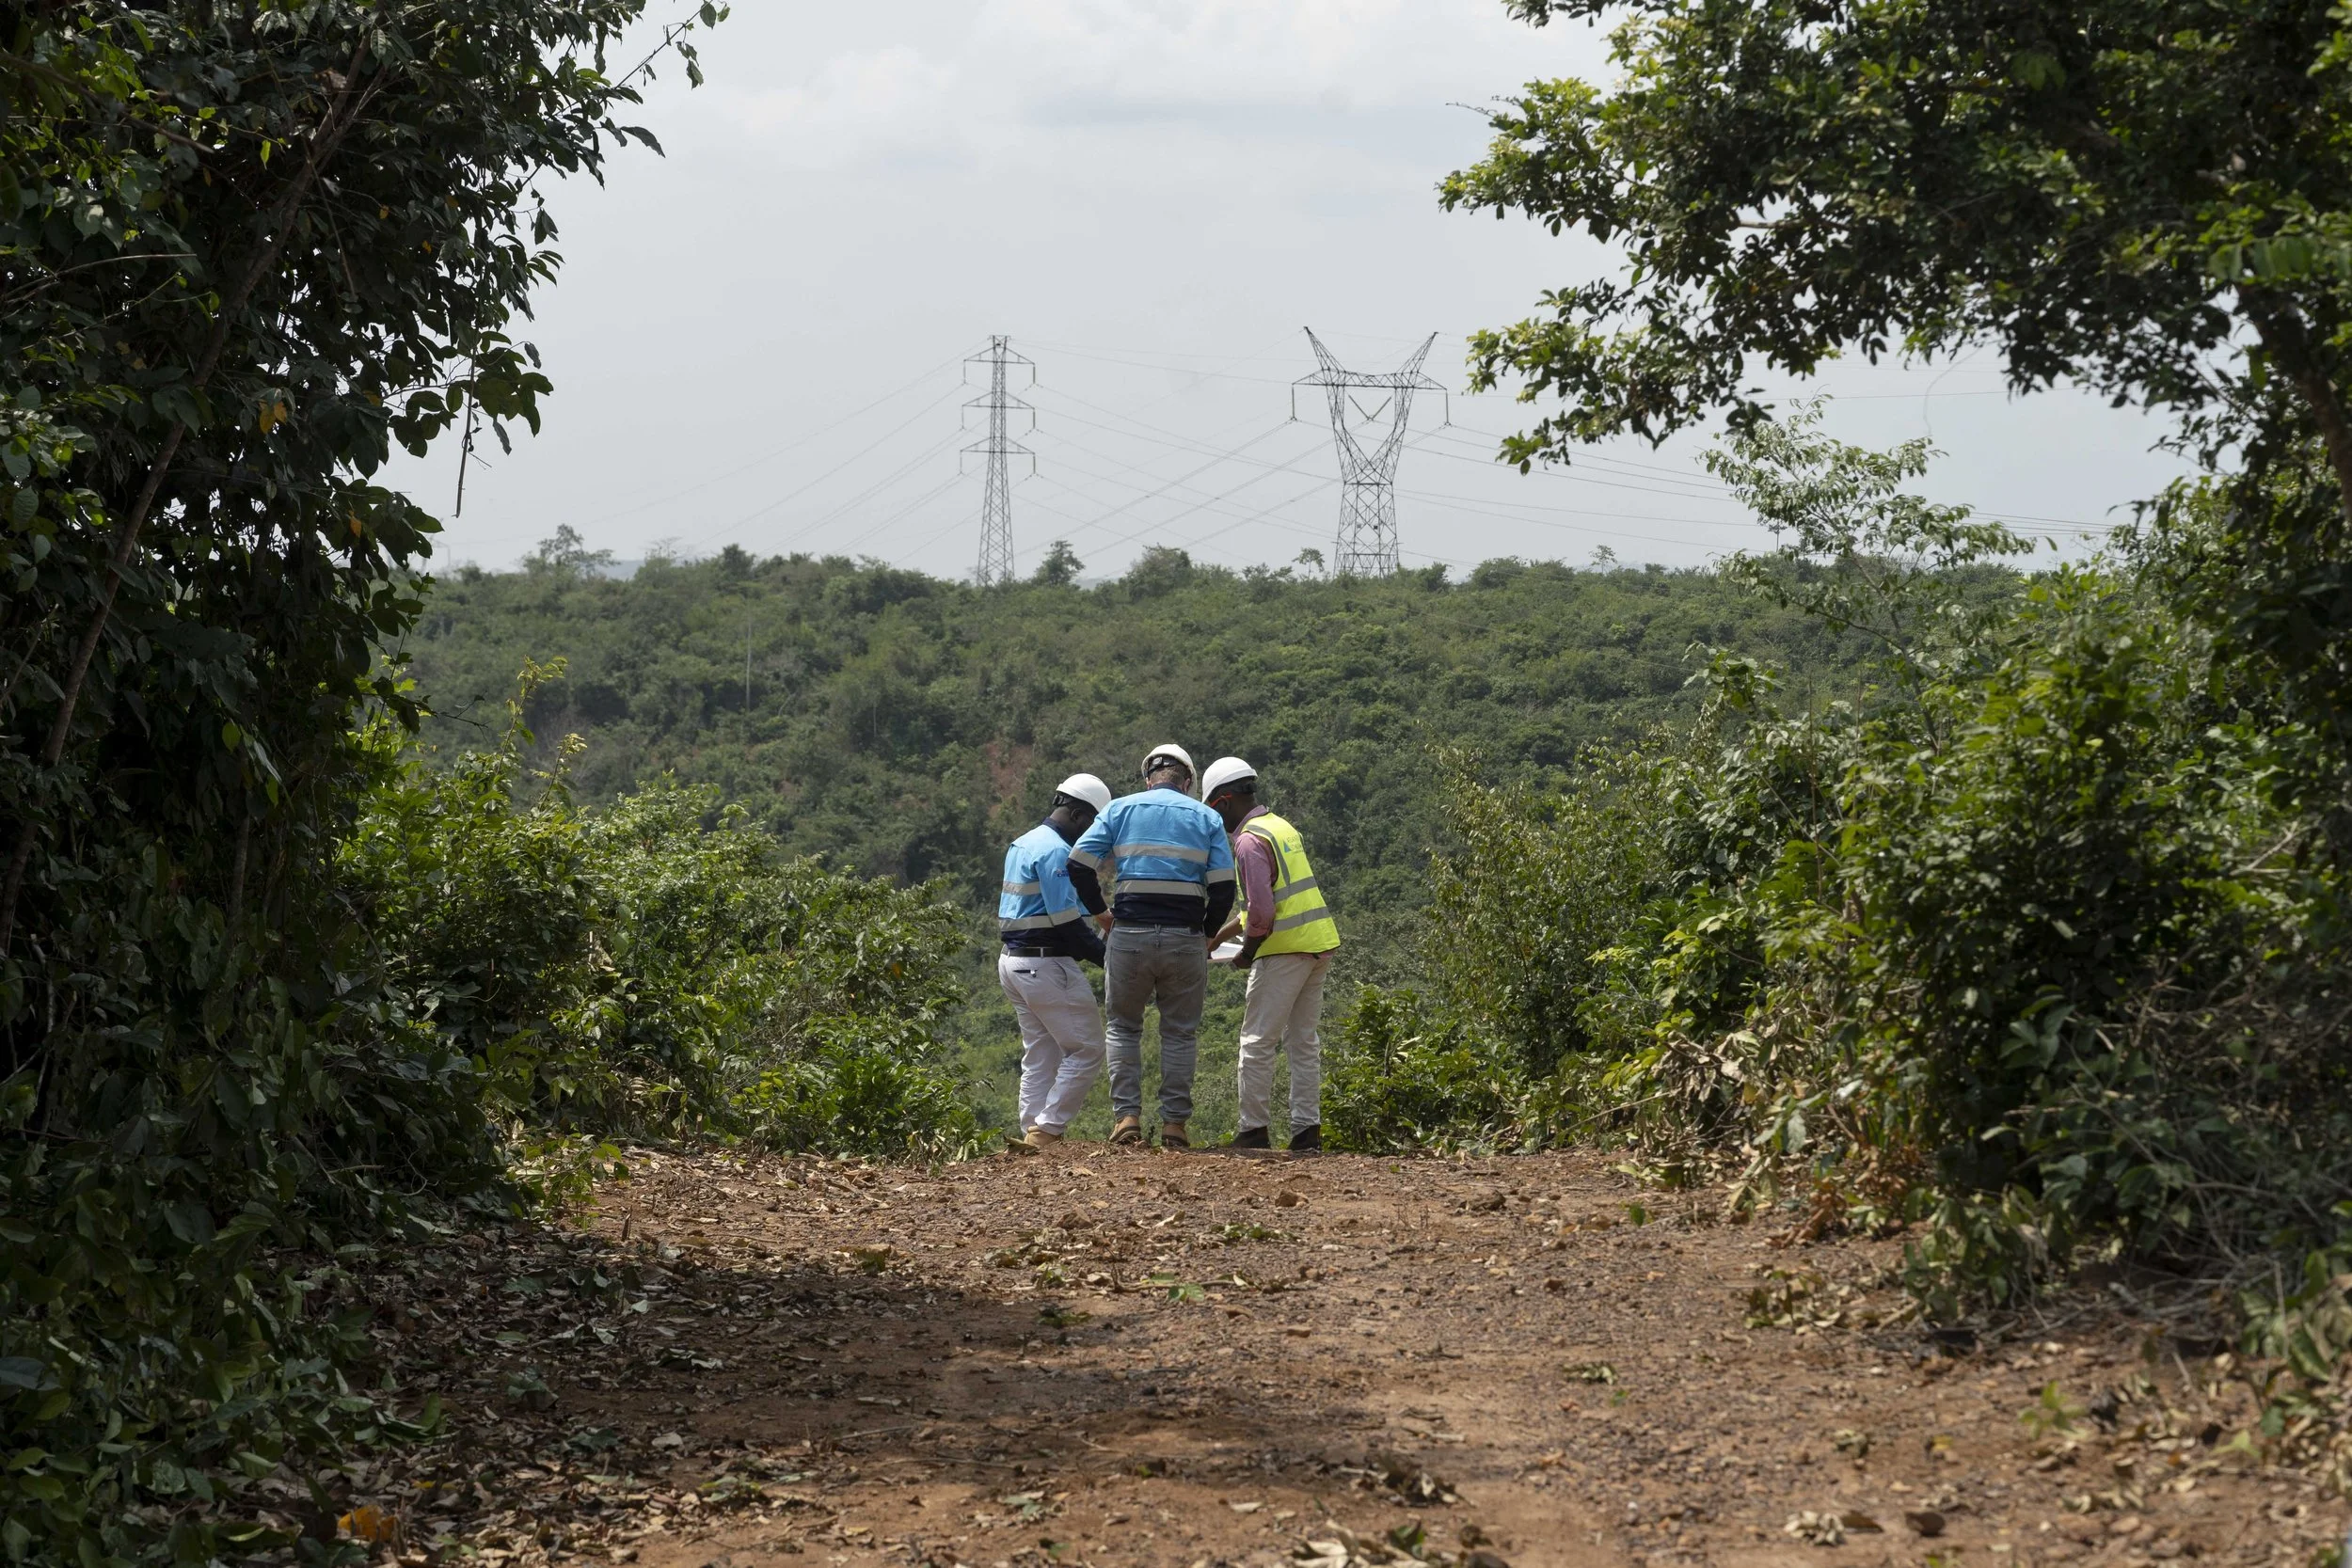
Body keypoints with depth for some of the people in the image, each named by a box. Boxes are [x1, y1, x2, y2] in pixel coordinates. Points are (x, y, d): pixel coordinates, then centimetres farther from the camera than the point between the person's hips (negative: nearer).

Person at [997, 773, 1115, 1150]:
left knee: (1039, 1056, 13)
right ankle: (1048, 1129, -9)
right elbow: (1067, 920, -21)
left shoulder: (1022, 844, 17)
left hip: (1013, 960, 10)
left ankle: (1034, 1133, 11)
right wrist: (1104, 953, -11)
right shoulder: (1056, 851, -15)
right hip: (1047, 963, -10)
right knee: (1086, 1050, -5)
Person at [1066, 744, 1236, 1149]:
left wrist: (1100, 912, 11)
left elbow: (1079, 863, -1)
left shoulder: (1120, 809, 9)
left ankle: (1126, 1116, 4)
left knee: (1124, 1027, 13)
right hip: (1185, 939, 0)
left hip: (1130, 934, 0)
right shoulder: (1206, 818, 9)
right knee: (1180, 1033, 9)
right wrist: (1206, 933, 15)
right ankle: (1175, 1123, 6)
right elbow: (1223, 887, 1)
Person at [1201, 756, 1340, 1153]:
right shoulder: (1281, 827, 17)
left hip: (1286, 949, -9)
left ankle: (1253, 1130, 1)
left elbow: (1261, 910, -21)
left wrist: (1247, 954, -5)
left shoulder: (1250, 841, -12)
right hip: (1321, 942, 9)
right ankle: (1307, 1130, 9)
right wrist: (1220, 935, 24)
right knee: (1304, 1040, 11)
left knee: (1257, 1042, -1)